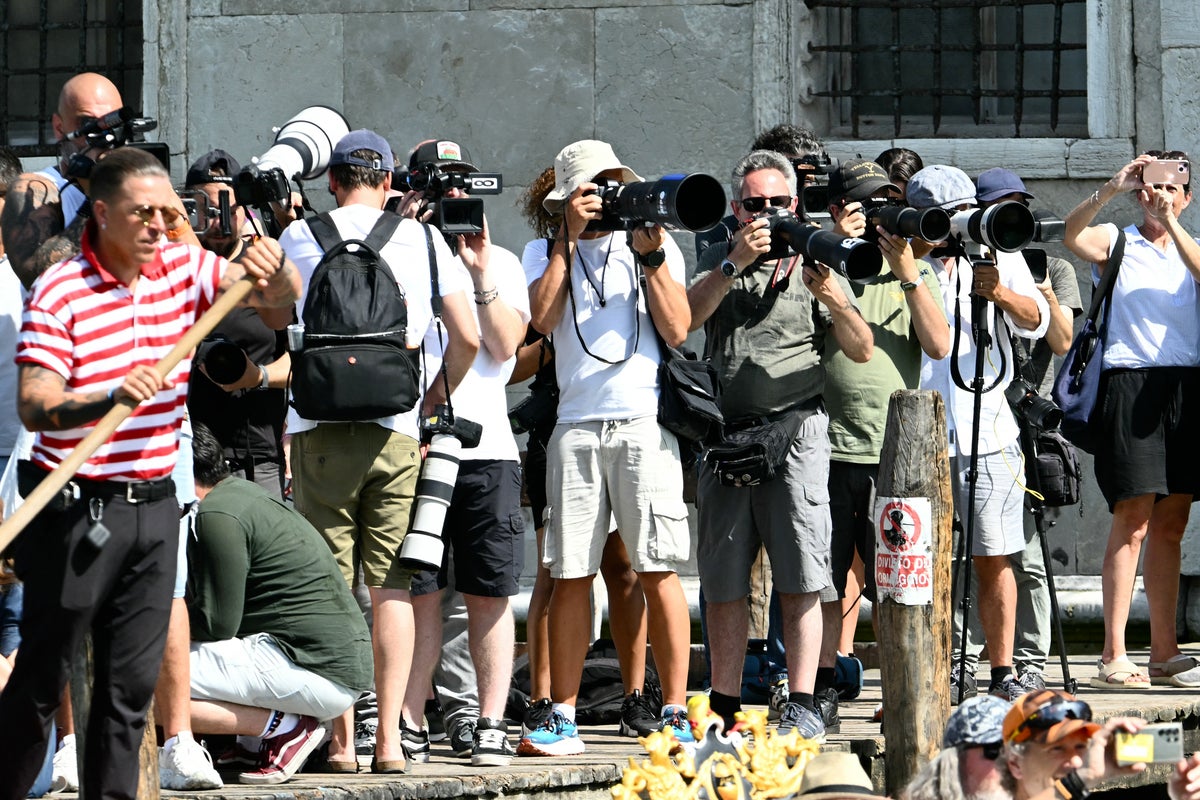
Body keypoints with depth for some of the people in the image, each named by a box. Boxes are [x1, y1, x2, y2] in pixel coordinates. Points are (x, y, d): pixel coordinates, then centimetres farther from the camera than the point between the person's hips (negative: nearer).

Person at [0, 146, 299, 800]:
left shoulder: (182, 268, 5)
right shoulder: (60, 292, -12)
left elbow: (280, 297, 10)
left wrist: (273, 272, -14)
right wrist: (113, 398, -35)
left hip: (153, 501, 6)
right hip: (78, 507, -6)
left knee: (132, 683, 6)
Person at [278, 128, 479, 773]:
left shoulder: (299, 236, 3)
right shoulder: (421, 239, 6)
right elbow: (467, 338, 3)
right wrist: (438, 395, 17)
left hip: (321, 429, -1)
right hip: (396, 430, 1)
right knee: (392, 586, 4)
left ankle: (341, 738, -1)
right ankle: (389, 738, -1)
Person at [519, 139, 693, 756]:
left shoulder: (660, 250, 14)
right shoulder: (547, 255, 15)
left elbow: (677, 330, 2)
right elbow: (544, 318, -4)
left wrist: (651, 256, -5)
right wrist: (570, 237, -3)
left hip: (645, 420, -1)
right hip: (576, 424, 1)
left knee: (657, 570, -6)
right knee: (570, 575, 0)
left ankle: (675, 714, -3)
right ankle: (562, 719, 5)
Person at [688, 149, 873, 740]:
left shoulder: (815, 263, 11)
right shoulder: (719, 261, 16)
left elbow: (861, 351, 4)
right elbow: (686, 315, -3)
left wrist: (834, 300, -15)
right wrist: (736, 264, -15)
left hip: (795, 430, -2)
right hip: (725, 434, 2)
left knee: (800, 580, -10)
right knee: (723, 581, 3)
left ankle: (802, 706, -10)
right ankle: (724, 708, 9)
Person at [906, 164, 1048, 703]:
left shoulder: (999, 258, 12)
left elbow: (1036, 324, 2)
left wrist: (1002, 294, -15)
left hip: (988, 429, 1)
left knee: (994, 559, 1)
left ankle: (1002, 673, 5)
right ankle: (945, 672, 6)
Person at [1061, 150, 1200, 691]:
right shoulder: (1114, 242, 7)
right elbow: (1072, 235, -15)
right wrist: (1112, 189, -25)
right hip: (1129, 382, -4)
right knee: (1133, 520, -10)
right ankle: (1113, 657, -11)